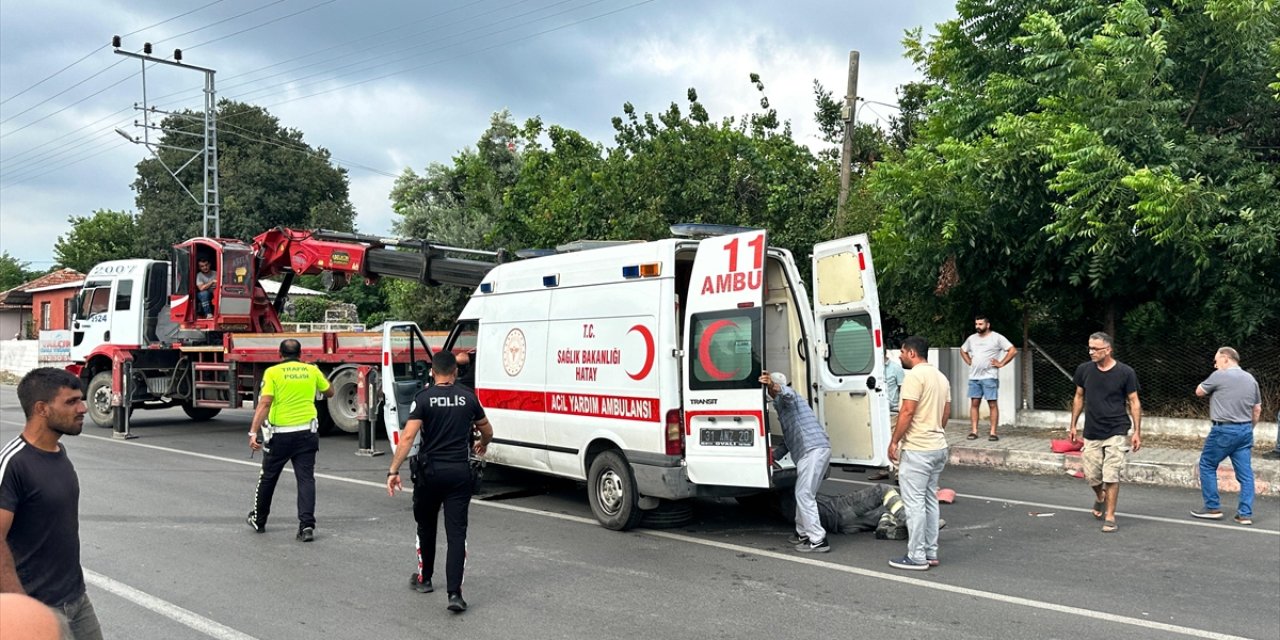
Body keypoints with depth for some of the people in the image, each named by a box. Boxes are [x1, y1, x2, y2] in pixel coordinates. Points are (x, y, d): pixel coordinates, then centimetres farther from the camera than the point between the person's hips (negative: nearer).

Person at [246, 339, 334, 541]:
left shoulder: (272, 372, -4)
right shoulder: (312, 370, 4)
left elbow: (264, 404, -14)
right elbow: (329, 392, 19)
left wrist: (253, 432, -17)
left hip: (280, 435, -1)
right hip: (306, 432, 1)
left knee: (268, 478, 16)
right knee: (306, 479, 1)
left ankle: (258, 520, 33)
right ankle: (307, 524, -11)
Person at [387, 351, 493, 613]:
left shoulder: (424, 398, -4)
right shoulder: (468, 397, 5)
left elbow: (408, 436, -14)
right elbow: (487, 431, 19)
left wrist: (393, 470, -12)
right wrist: (482, 445, 41)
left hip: (430, 471, -1)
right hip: (460, 472, 1)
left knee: (426, 525, 21)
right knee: (456, 532, 0)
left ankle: (425, 579, 35)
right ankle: (454, 593, -11)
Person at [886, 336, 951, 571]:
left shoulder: (915, 375, -15)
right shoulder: (940, 376, 14)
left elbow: (907, 412, -19)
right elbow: (946, 412, 17)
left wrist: (894, 441, -12)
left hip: (917, 449, -10)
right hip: (938, 447, 10)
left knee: (914, 503, -4)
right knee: (929, 500, 14)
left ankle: (917, 557, -1)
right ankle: (930, 552, 19)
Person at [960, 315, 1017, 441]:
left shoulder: (997, 337, -4)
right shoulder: (971, 338, 12)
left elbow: (1013, 350, -7)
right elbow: (962, 350, 30)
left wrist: (1001, 363, -8)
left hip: (990, 377, -5)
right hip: (974, 377, 5)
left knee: (992, 404, -3)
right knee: (974, 403, 3)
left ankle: (993, 432, -1)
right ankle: (974, 431, 7)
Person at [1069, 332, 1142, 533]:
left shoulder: (1125, 372, -8)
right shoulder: (1084, 370, 0)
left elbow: (1134, 402, -1)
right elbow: (1079, 398, 12)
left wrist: (1137, 432, -5)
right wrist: (1073, 425, 11)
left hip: (1116, 433, -3)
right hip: (1091, 433, 3)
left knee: (1111, 476, -6)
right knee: (1091, 475, 6)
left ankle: (1110, 516, 6)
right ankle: (1100, 498, 38)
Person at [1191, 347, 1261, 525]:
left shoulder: (1220, 375, -10)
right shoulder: (1251, 379, 12)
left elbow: (1199, 392, 3)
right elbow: (1257, 410, 17)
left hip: (1224, 430, -7)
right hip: (1245, 430, 7)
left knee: (1207, 465, 7)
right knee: (1245, 472, 6)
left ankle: (1213, 507, 8)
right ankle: (1245, 514, 6)